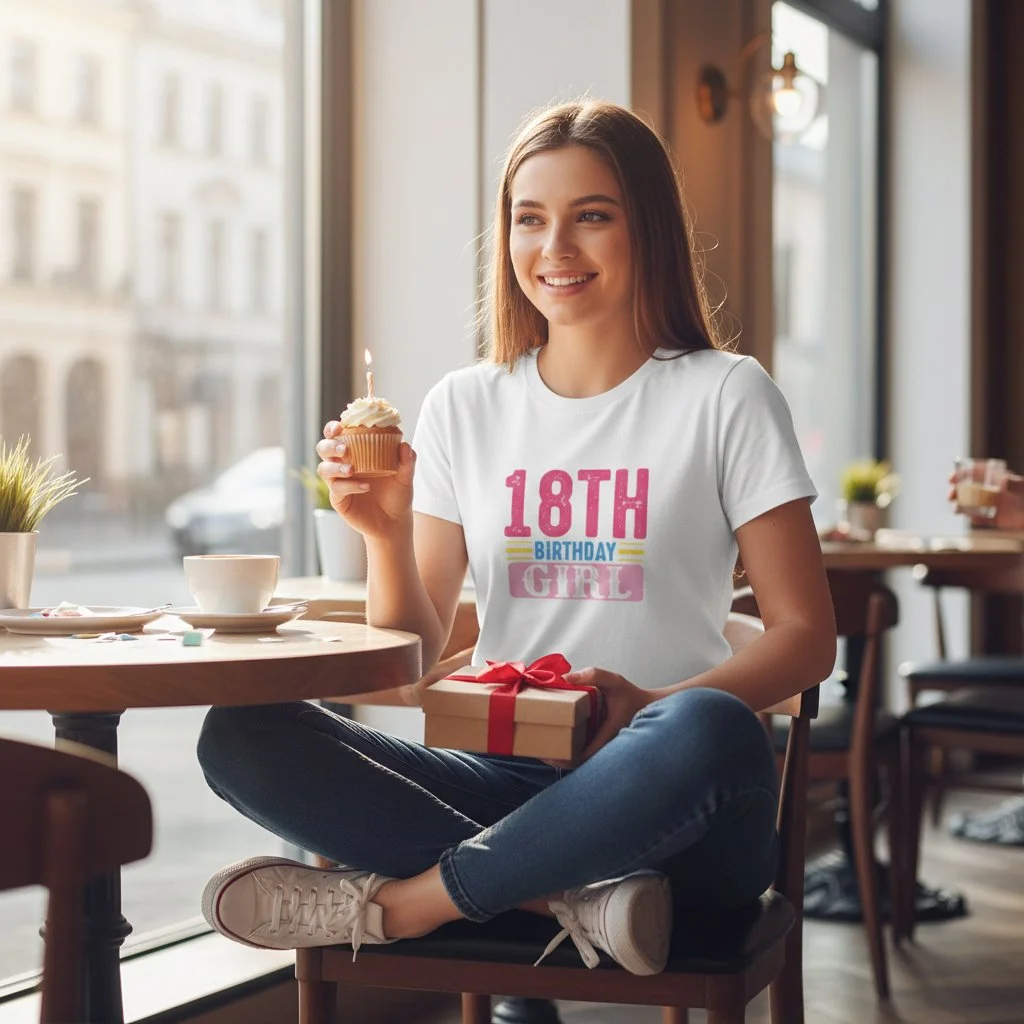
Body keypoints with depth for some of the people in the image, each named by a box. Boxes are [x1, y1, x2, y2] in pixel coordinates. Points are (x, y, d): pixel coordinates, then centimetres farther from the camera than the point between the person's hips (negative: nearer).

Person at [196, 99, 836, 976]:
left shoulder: (725, 397, 2)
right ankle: (575, 896, -26)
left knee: (706, 734, -38)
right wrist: (388, 534, -11)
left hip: (671, 816, -3)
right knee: (238, 734, -18)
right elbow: (413, 660, 9)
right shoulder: (464, 406, 11)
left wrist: (653, 706, -19)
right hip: (503, 782, 3)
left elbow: (806, 636, -2)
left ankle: (388, 902, -20)